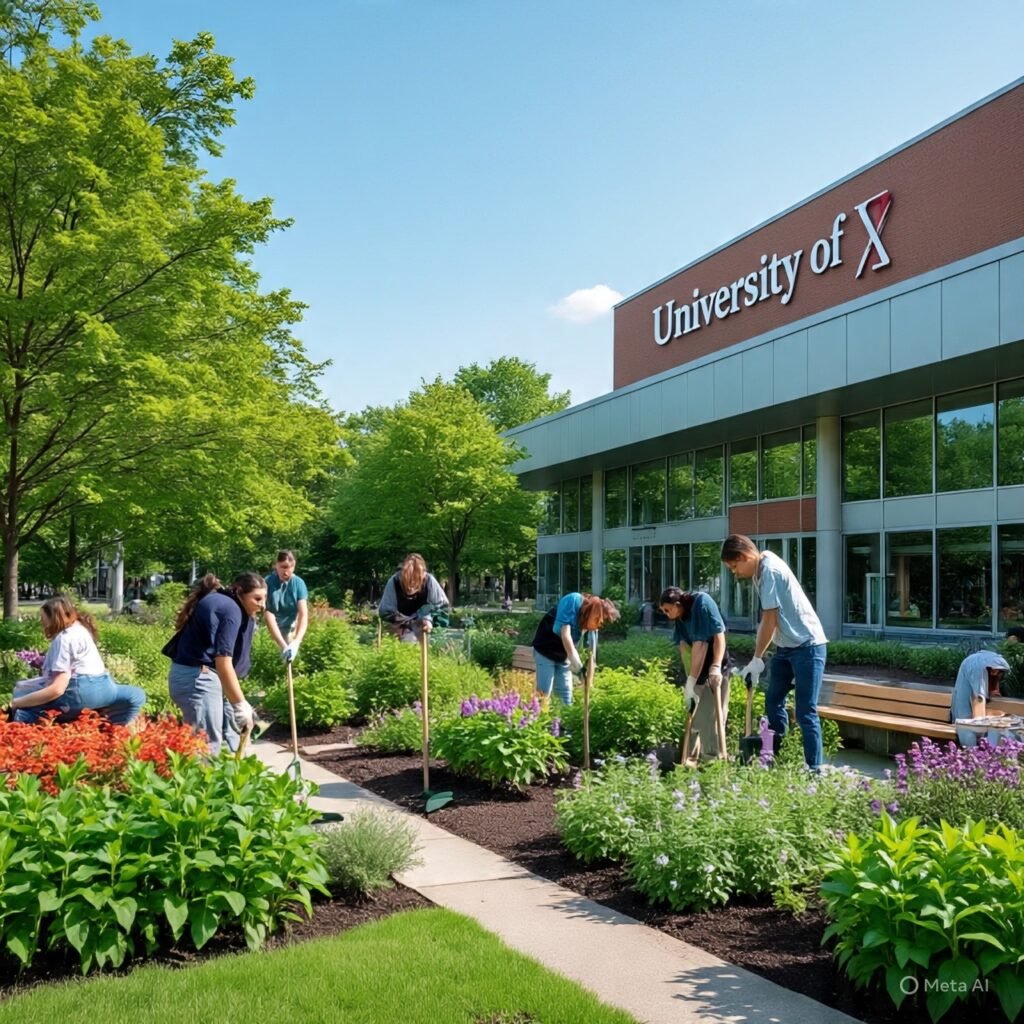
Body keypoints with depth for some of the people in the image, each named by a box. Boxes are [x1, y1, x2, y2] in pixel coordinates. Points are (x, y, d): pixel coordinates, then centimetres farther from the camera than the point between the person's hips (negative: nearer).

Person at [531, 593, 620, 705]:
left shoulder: (591, 624, -8)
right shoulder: (573, 601, -26)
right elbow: (564, 632, -33)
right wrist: (575, 660, -38)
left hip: (563, 656, 6)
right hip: (545, 650, -6)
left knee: (565, 694, 6)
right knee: (544, 692, -10)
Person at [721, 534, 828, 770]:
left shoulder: (770, 570, -20)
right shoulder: (760, 571, 9)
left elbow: (770, 619, -19)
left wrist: (757, 659, -14)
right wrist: (760, 655, 8)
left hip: (807, 646, -10)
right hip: (786, 646, 10)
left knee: (805, 713, -8)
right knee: (773, 701, 13)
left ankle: (814, 770, -3)